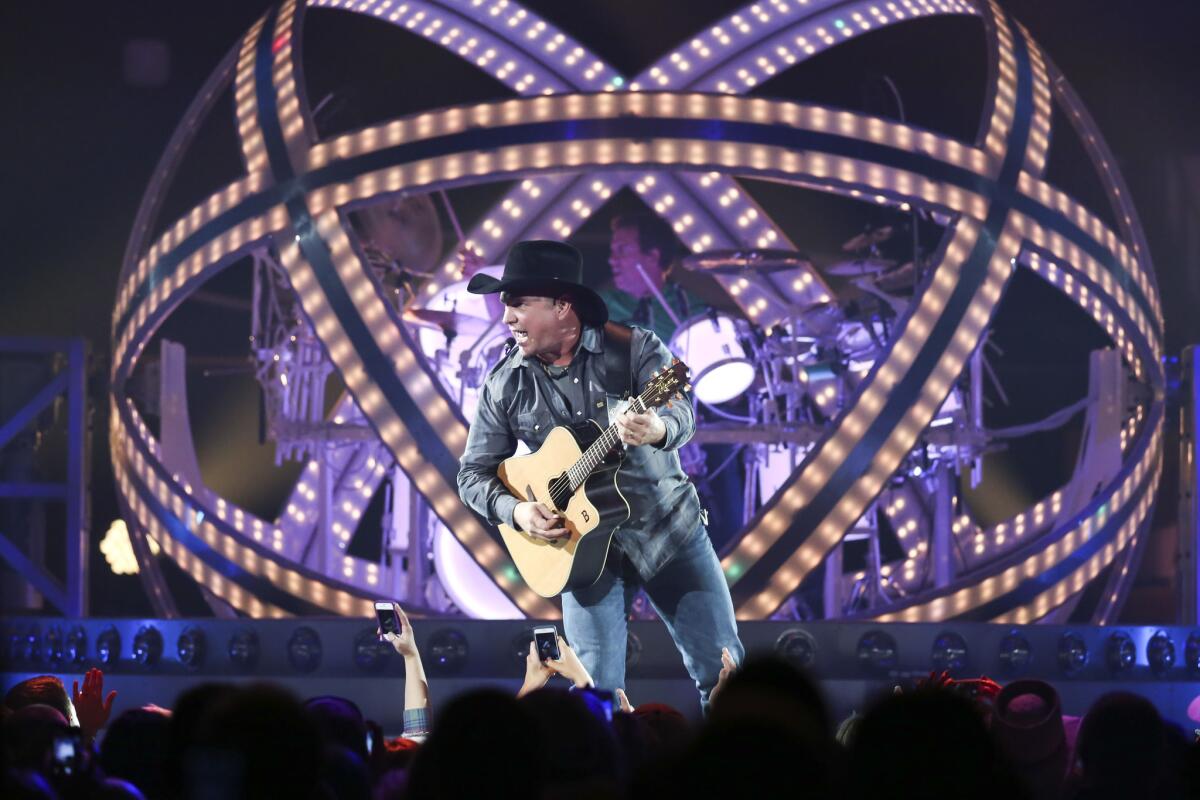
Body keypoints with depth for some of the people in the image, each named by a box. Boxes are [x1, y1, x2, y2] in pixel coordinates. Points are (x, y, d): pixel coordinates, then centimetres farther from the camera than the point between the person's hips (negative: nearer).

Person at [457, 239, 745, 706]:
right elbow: (474, 474, 4)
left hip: (669, 529, -1)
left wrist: (658, 430, -48)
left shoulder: (635, 349, -9)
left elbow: (681, 415, -24)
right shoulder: (504, 385, -2)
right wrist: (515, 510, -16)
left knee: (722, 672, -1)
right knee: (597, 695, -6)